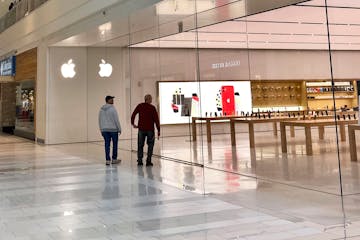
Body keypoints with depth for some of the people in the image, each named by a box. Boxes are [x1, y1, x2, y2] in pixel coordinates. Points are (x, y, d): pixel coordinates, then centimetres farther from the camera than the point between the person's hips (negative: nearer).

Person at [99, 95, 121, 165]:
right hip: (113, 129, -5)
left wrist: (101, 130, 18)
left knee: (107, 145, 5)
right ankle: (114, 159, 13)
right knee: (115, 144, 8)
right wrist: (119, 129, -4)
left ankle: (107, 160, 4)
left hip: (104, 130, 5)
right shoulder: (112, 108, -12)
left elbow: (100, 121, 10)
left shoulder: (101, 109, 6)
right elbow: (116, 120, -12)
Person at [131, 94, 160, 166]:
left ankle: (140, 161, 9)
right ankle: (148, 161, 4)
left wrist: (132, 123, 8)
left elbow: (133, 115, -5)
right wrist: (158, 131, -3)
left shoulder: (140, 106, 2)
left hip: (141, 129, 2)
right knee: (150, 145, 10)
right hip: (150, 129, -2)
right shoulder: (152, 108, -4)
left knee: (140, 145, 12)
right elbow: (156, 120, -6)